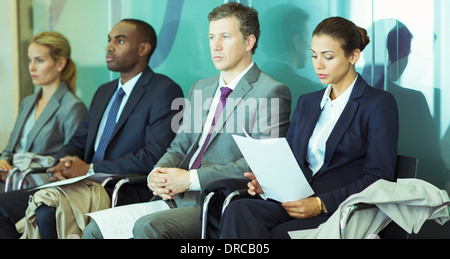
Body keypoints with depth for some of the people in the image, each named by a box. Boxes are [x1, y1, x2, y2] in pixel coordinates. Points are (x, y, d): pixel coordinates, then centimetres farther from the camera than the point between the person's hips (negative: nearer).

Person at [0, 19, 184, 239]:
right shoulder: (104, 92, 23)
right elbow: (78, 141, 23)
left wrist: (90, 169, -15)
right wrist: (64, 164, -2)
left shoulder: (165, 91, -5)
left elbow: (155, 156, -15)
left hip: (128, 193, -8)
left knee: (48, 212, -31)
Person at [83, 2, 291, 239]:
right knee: (96, 228, -7)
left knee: (147, 227, -30)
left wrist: (192, 179, -16)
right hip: (175, 198, 7)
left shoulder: (272, 93, -5)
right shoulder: (200, 89, 21)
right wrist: (157, 174, -1)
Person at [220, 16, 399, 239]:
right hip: (297, 203, 6)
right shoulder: (306, 103, 24)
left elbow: (379, 177, -6)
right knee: (238, 211, -28)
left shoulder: (379, 104, 2)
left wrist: (321, 204, -16)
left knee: (278, 233, -35)